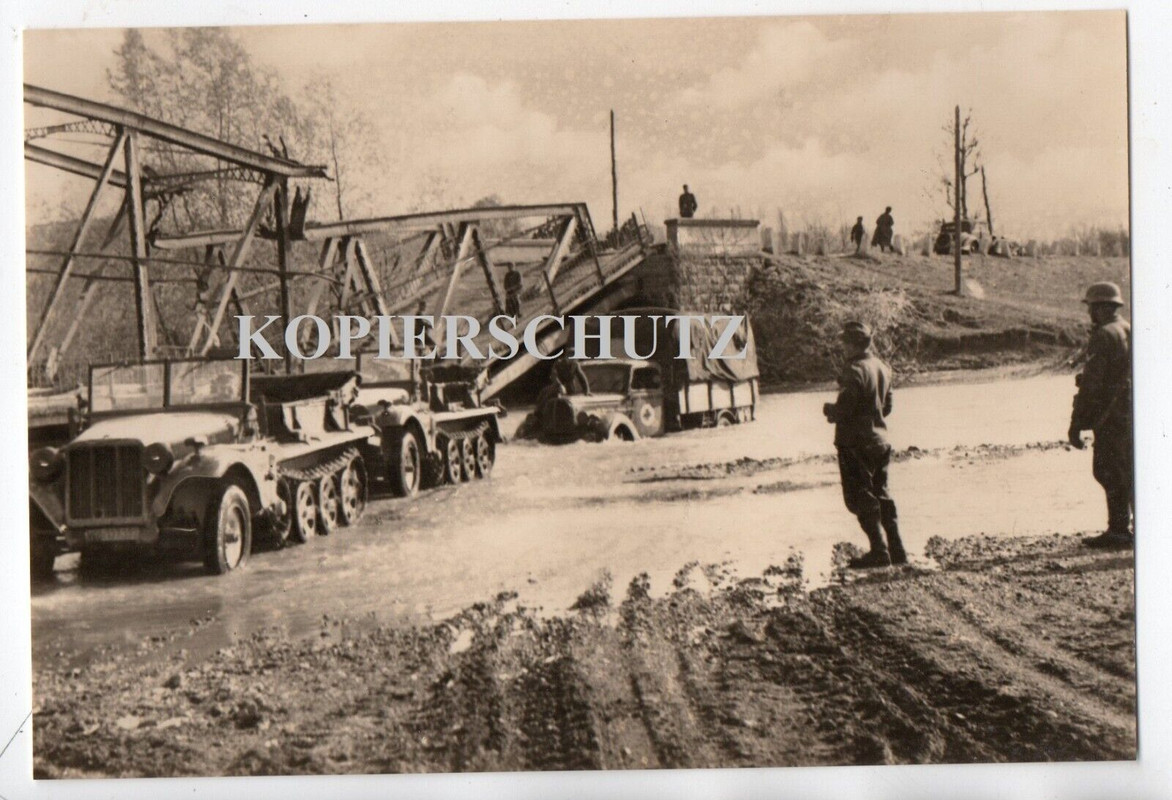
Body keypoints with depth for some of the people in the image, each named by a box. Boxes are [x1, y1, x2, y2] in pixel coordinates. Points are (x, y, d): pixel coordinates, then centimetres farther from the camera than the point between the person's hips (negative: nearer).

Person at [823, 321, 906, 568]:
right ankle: (897, 550, 17)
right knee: (882, 496, 16)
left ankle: (879, 552, -2)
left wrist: (828, 408, -1)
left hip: (855, 443, -8)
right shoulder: (883, 368, 9)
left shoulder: (854, 370, -18)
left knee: (861, 498, -1)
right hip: (880, 440, 8)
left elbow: (843, 410, -21)